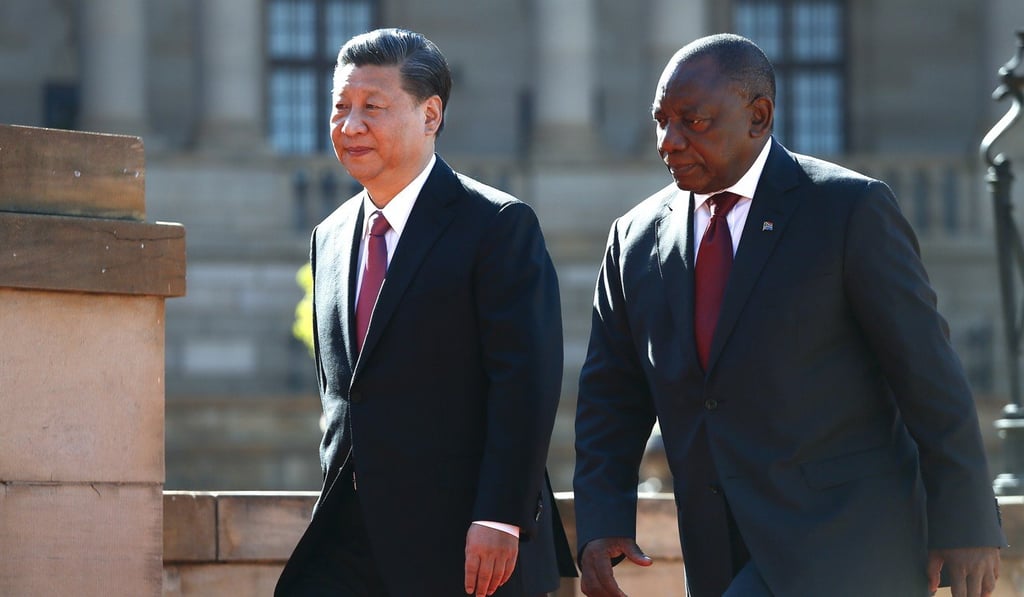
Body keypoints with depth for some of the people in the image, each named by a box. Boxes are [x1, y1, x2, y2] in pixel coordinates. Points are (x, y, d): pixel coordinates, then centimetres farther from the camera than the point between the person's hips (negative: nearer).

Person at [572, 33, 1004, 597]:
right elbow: (611, 398, 12)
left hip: (846, 550, -6)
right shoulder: (638, 237, 9)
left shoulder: (849, 210, -7)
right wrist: (600, 525, -2)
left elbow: (928, 373, -7)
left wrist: (967, 527, -9)